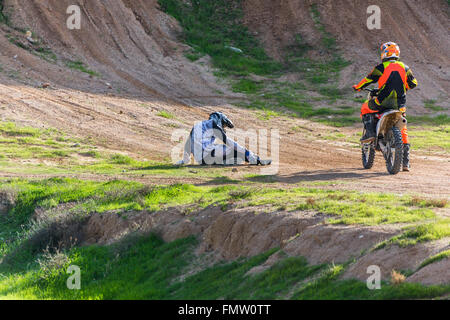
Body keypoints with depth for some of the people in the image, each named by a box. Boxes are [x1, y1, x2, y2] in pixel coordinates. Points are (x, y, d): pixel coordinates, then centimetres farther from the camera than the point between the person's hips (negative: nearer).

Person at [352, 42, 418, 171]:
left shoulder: (381, 67, -3)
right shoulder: (404, 67, 10)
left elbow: (368, 79, 3)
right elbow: (413, 83, 18)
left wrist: (357, 87, 22)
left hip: (384, 102, -4)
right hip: (400, 105, 4)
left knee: (366, 107, 23)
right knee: (403, 132, 15)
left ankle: (370, 132, 3)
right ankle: (405, 162, 11)